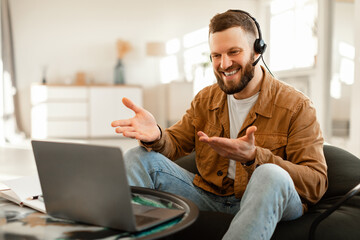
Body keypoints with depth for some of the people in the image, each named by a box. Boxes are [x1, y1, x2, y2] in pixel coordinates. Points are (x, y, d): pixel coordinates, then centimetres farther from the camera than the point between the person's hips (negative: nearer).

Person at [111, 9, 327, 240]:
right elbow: (176, 143, 8)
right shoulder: (205, 99, 11)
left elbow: (316, 184, -14)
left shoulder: (297, 106, -7)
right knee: (139, 158, -6)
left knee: (271, 175, -39)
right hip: (208, 197, 5)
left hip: (265, 203, -4)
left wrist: (253, 157, -30)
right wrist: (156, 136, -19)